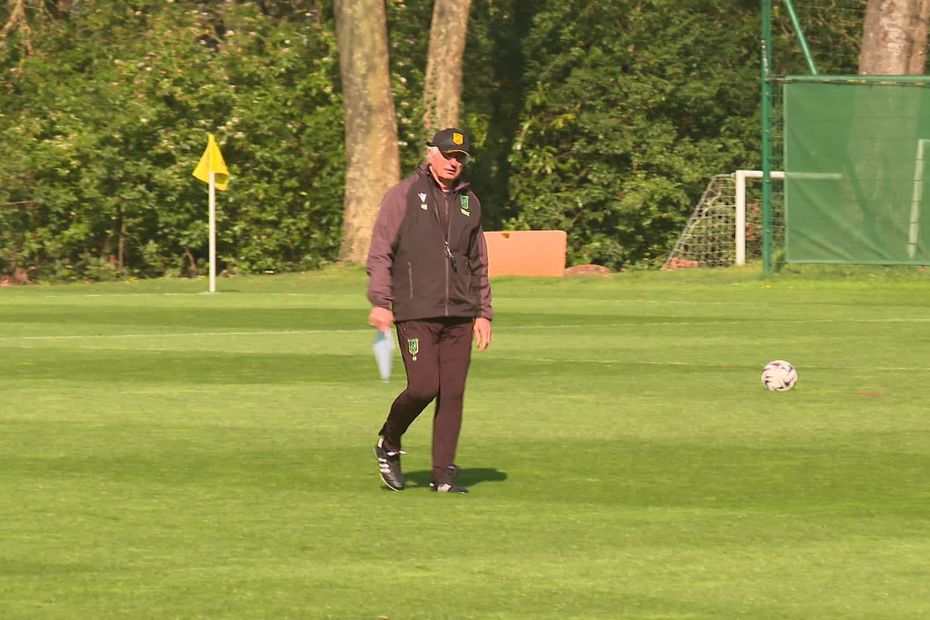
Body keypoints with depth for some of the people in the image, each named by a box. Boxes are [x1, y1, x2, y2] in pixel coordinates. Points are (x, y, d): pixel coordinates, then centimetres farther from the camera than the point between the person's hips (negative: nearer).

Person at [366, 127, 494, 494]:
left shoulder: (469, 203, 16)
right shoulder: (404, 195, 1)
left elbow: (479, 265, 22)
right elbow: (380, 252, -2)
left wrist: (483, 313, 16)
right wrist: (380, 302, -11)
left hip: (459, 316, 5)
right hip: (415, 312, -5)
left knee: (453, 392, -1)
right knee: (424, 386, -13)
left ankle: (444, 474, 4)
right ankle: (389, 444, 14)